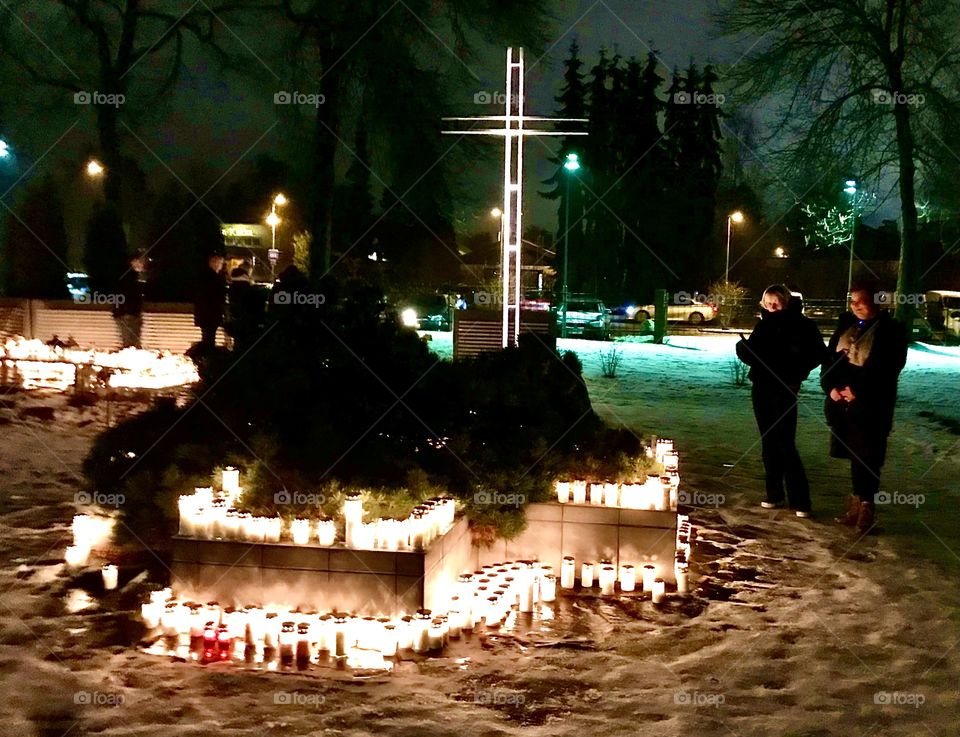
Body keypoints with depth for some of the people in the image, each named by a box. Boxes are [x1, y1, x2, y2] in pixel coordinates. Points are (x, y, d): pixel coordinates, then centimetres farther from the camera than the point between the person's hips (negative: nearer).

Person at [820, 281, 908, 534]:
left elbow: (885, 369, -13)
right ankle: (857, 503, 22)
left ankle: (866, 508, -1)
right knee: (854, 456, 11)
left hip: (871, 406, -5)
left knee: (867, 458, -6)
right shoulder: (846, 326, 14)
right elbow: (829, 358, 11)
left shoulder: (891, 330, -4)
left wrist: (857, 390, -20)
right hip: (841, 403, 5)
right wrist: (831, 386, -6)